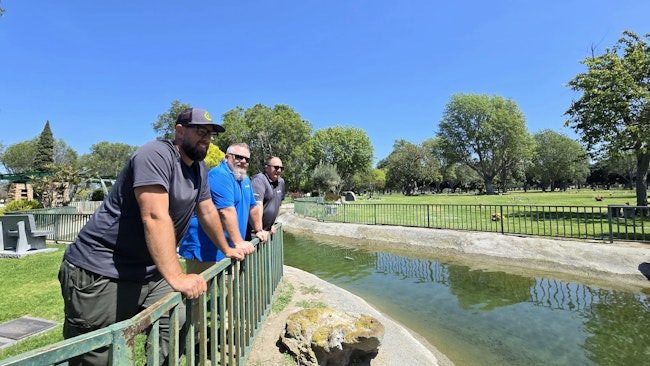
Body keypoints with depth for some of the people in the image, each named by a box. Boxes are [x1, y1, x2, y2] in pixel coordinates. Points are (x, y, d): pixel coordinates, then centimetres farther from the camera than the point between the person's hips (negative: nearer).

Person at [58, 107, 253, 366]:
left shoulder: (198, 168, 9)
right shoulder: (157, 155, -17)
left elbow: (207, 211, 18)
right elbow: (155, 217, -27)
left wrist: (227, 250, 25)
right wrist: (176, 277, -31)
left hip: (151, 274, 8)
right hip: (101, 275, -8)